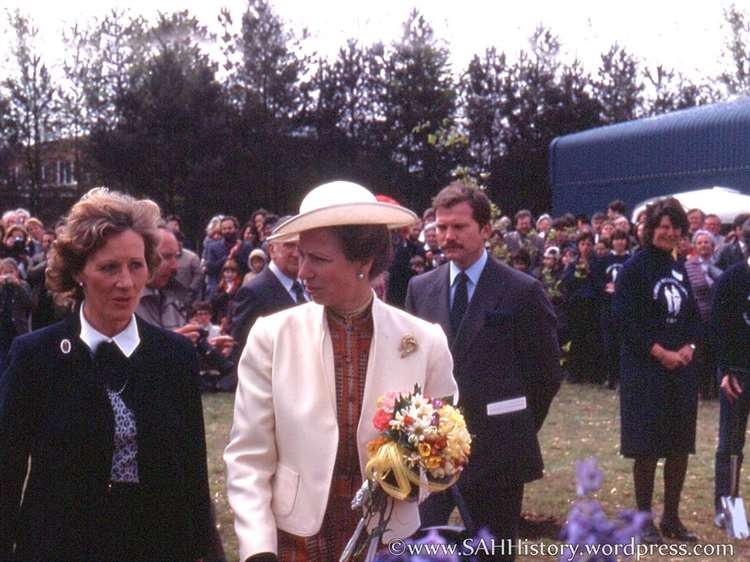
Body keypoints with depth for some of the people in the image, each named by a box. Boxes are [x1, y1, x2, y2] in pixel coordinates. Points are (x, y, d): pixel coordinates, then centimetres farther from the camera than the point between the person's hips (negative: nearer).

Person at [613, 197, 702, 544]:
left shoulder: (679, 270, 13)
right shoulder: (634, 268, -8)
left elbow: (693, 317, 15)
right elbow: (625, 319, -14)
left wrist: (689, 347, -4)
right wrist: (660, 352, -16)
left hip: (681, 369, 6)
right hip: (645, 369, -6)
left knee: (680, 446, 8)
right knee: (647, 447, -2)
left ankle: (671, 517, 21)